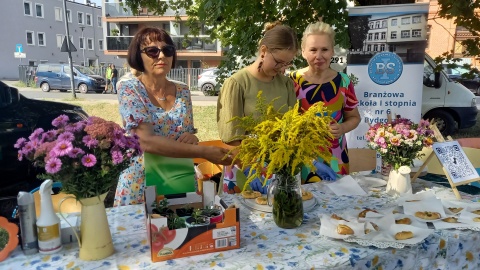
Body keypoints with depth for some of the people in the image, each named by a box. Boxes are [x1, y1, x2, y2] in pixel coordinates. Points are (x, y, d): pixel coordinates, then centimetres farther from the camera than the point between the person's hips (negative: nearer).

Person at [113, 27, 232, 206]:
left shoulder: (183, 92, 2)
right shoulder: (129, 89, -10)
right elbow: (147, 141, -23)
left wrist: (193, 138, -11)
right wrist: (204, 152, -29)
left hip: (181, 183, 4)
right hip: (141, 185, -3)